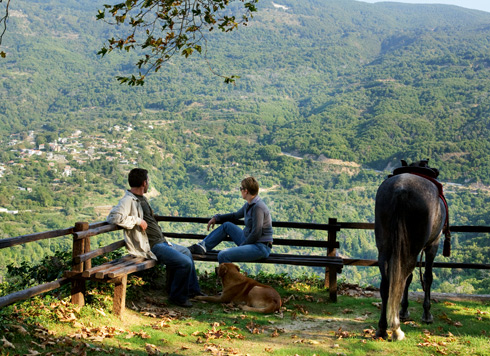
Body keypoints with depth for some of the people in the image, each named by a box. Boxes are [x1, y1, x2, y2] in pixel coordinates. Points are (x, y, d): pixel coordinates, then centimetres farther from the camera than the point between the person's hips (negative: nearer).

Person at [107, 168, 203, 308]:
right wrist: (138, 221, -25)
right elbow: (113, 217, -31)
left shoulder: (141, 198, 14)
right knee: (185, 263, -19)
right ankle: (177, 297, 0)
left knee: (186, 252, 25)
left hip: (161, 242, 11)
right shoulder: (128, 200, -16)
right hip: (151, 247, -11)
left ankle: (192, 290, 34)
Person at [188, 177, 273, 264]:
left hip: (260, 247, -10)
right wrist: (216, 218, 23)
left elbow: (256, 234, -21)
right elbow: (236, 215, 29)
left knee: (223, 255, -25)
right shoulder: (249, 205, 10)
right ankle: (202, 246, 17)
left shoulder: (258, 207, -19)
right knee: (227, 225, 19)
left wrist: (241, 246, -10)